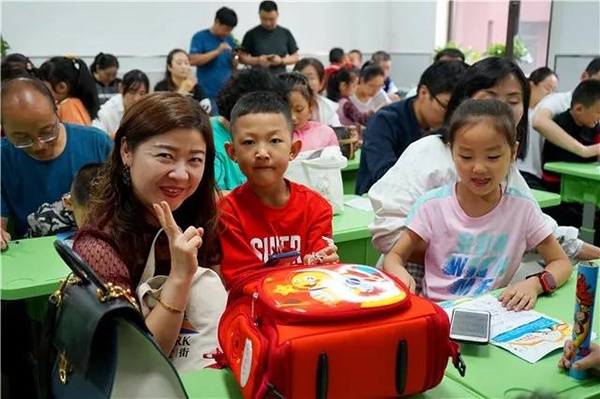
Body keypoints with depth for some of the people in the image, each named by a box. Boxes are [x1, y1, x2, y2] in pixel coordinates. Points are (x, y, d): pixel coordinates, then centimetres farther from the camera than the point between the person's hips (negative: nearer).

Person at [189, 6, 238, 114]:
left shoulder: (229, 39, 12)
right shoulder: (200, 37, -3)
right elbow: (192, 60, -15)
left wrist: (234, 57, -6)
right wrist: (217, 51, -18)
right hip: (208, 95, -5)